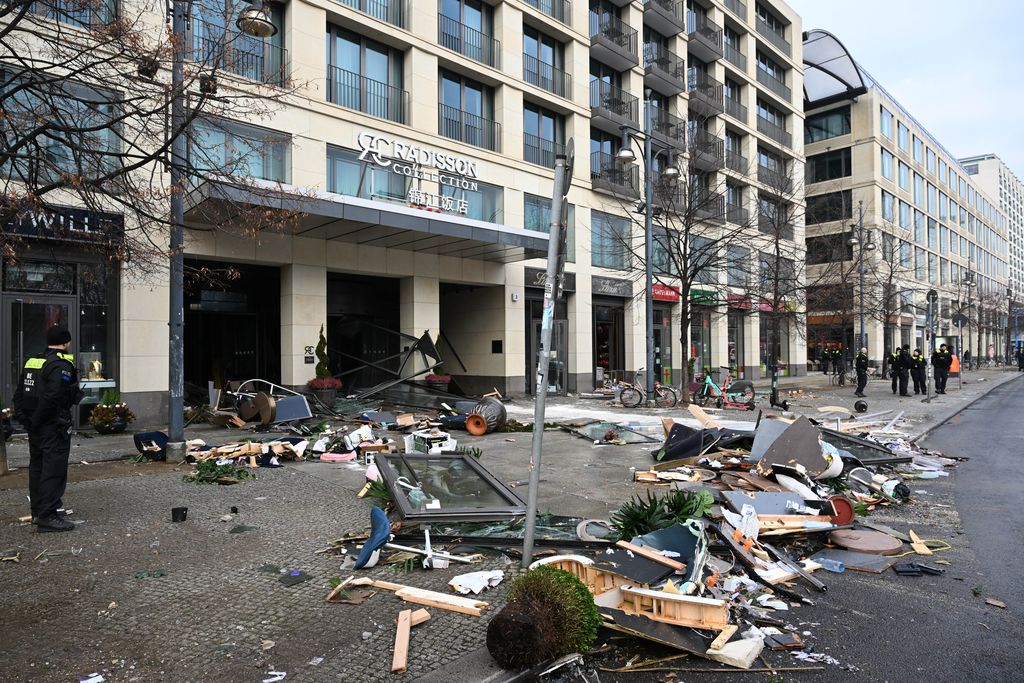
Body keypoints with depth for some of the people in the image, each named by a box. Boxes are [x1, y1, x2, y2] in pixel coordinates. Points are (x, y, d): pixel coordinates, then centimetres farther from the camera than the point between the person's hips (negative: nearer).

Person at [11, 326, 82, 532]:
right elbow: (52, 397, -26)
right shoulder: (62, 365, -16)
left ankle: (38, 511, 29)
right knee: (54, 470, -5)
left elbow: (19, 394, 13)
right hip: (54, 427, -9)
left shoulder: (32, 362, 12)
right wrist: (37, 420, -14)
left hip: (35, 428, 9)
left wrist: (24, 418, 12)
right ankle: (47, 517, -4)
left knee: (37, 467, 18)